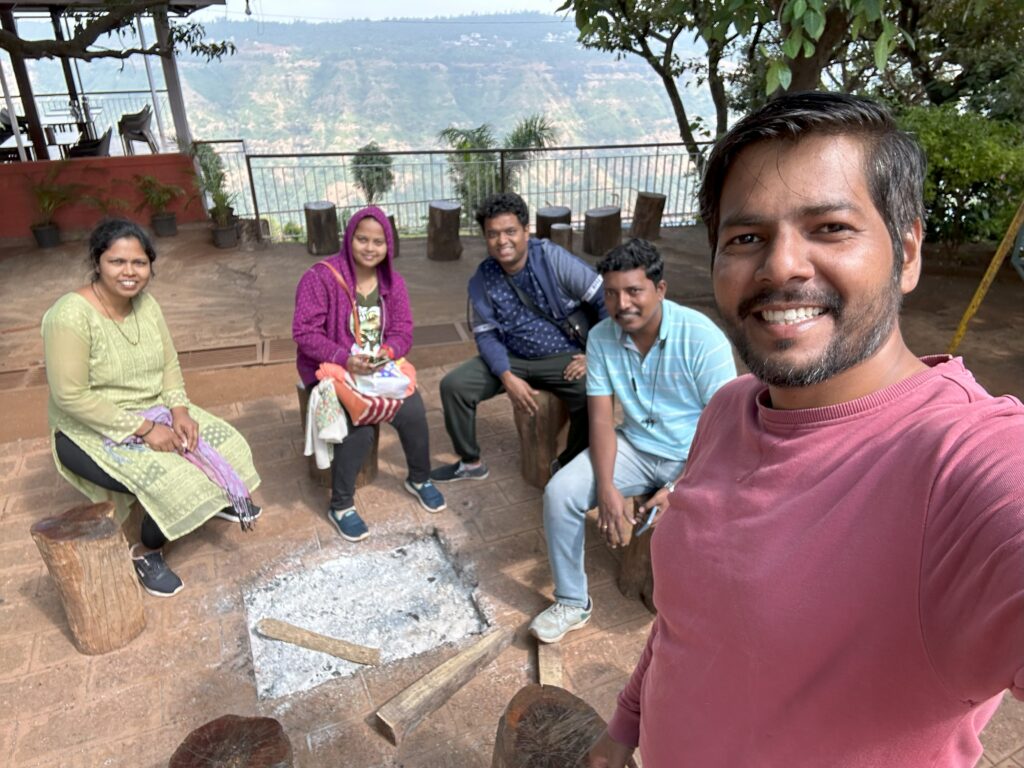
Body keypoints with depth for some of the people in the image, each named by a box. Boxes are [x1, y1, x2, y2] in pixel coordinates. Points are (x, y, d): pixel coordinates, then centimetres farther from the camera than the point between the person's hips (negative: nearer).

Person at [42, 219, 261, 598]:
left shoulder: (146, 303, -3)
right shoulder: (71, 315, -25)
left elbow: (169, 365, 2)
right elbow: (71, 397, -26)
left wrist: (179, 410, -16)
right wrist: (143, 428, -25)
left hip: (154, 412, 7)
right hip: (91, 432, -7)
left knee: (227, 445, -4)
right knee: (172, 480, -24)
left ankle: (217, 498, 27)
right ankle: (147, 553, 5)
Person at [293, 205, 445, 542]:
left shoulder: (392, 281, 3)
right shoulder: (320, 277, -13)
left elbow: (403, 332, 0)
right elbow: (305, 332, -17)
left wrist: (386, 353, -23)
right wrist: (345, 359, -29)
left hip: (380, 366, 5)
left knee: (413, 411, -18)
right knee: (359, 428, -26)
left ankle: (419, 478, 12)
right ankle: (340, 505, -3)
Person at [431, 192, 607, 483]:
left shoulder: (554, 258, -15)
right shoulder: (481, 280, -3)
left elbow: (605, 301, -13)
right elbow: (486, 335, -3)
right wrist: (508, 378, -19)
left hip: (566, 356, -3)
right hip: (512, 358, 4)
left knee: (593, 396, -32)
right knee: (453, 385, -11)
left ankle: (568, 466, -1)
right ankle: (470, 462, 12)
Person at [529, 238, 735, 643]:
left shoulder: (702, 338, -20)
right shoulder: (601, 337, -8)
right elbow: (602, 419, -8)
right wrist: (606, 487, -23)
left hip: (697, 457, -3)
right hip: (634, 447, 3)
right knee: (559, 493, -15)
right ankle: (572, 603, 6)